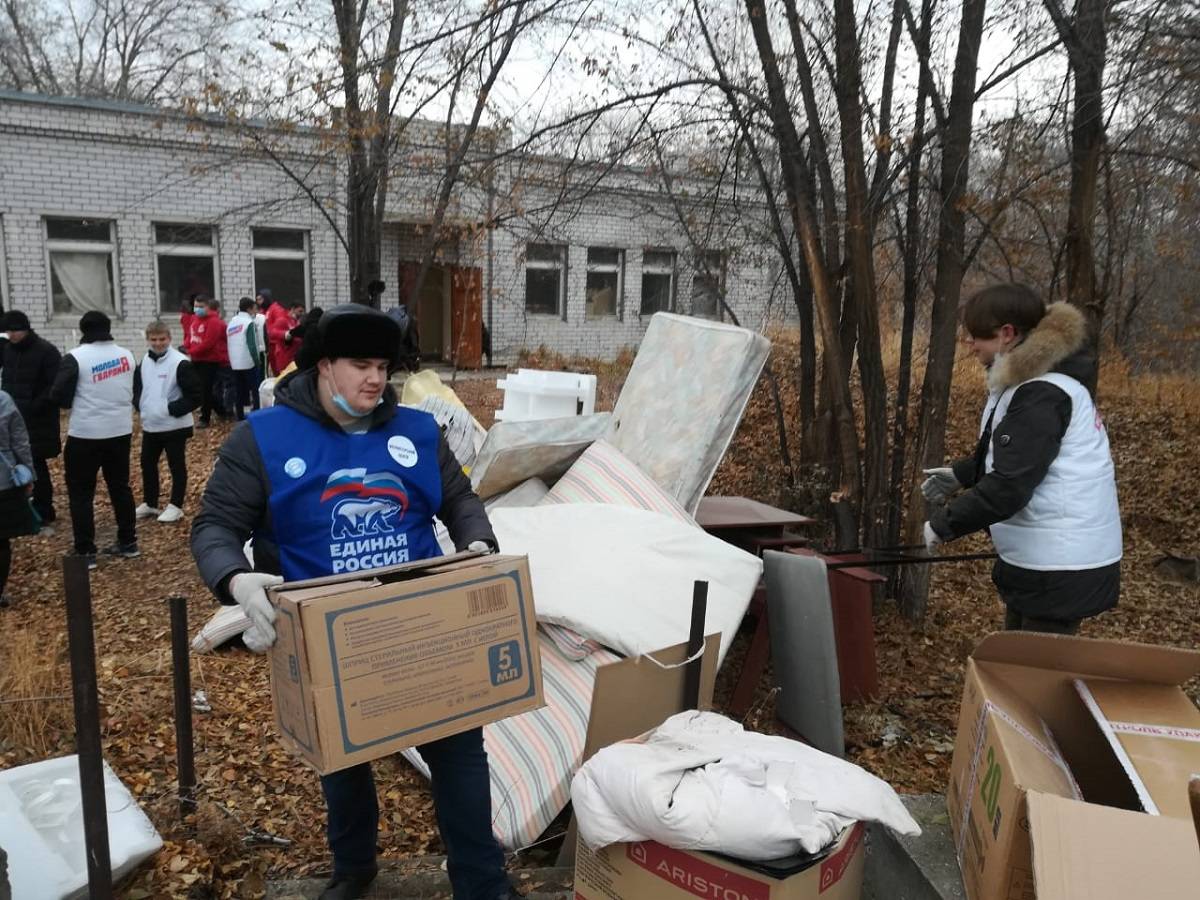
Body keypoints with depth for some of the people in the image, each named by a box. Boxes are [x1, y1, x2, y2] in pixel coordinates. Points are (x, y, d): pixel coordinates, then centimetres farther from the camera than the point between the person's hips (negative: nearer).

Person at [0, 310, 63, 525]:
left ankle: (43, 511, 9)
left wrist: (34, 406, -20)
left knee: (36, 463, -2)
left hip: (37, 420, -6)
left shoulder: (47, 351, -9)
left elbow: (56, 386, -13)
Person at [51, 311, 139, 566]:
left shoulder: (76, 357, -12)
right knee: (120, 487, 15)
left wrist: (80, 402, 10)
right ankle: (128, 542, 21)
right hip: (121, 430, 5)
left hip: (85, 433, -5)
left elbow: (59, 396, -9)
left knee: (81, 493, 4)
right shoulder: (126, 355, 6)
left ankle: (85, 552, 6)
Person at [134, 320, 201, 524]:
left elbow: (195, 396, -16)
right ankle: (149, 503, 31)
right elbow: (137, 387, 20)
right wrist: (140, 406, 4)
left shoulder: (180, 363, -16)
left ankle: (175, 506, 17)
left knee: (176, 466, 5)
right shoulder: (144, 361, 6)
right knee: (147, 464, 17)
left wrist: (172, 409, -18)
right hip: (150, 426, 7)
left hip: (174, 426, -7)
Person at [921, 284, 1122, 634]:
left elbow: (1009, 486, -29)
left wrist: (941, 525, -21)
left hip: (1062, 565, -11)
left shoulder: (1042, 395, -24)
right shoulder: (1033, 379, 10)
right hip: (1042, 556, 11)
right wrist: (960, 474, 16)